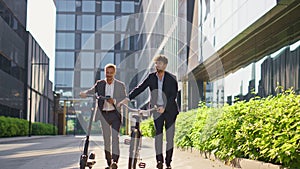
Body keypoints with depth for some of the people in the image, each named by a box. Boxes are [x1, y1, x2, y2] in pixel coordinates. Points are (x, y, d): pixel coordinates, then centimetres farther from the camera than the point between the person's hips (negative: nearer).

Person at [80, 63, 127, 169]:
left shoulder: (120, 85, 4)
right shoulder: (100, 84, 8)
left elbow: (124, 99, -2)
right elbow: (92, 91, -6)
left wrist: (114, 101, -19)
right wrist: (84, 94, -28)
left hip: (115, 114, -2)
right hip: (104, 114, 2)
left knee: (115, 137, -14)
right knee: (106, 138, 6)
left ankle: (115, 160, -18)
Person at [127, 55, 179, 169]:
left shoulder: (171, 78, -5)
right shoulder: (151, 77, 2)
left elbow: (174, 95, -9)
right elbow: (140, 88, 1)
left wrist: (164, 107, -19)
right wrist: (128, 98, -11)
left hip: (169, 110, -1)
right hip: (157, 111, 1)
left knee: (170, 137, 1)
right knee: (158, 134, -4)